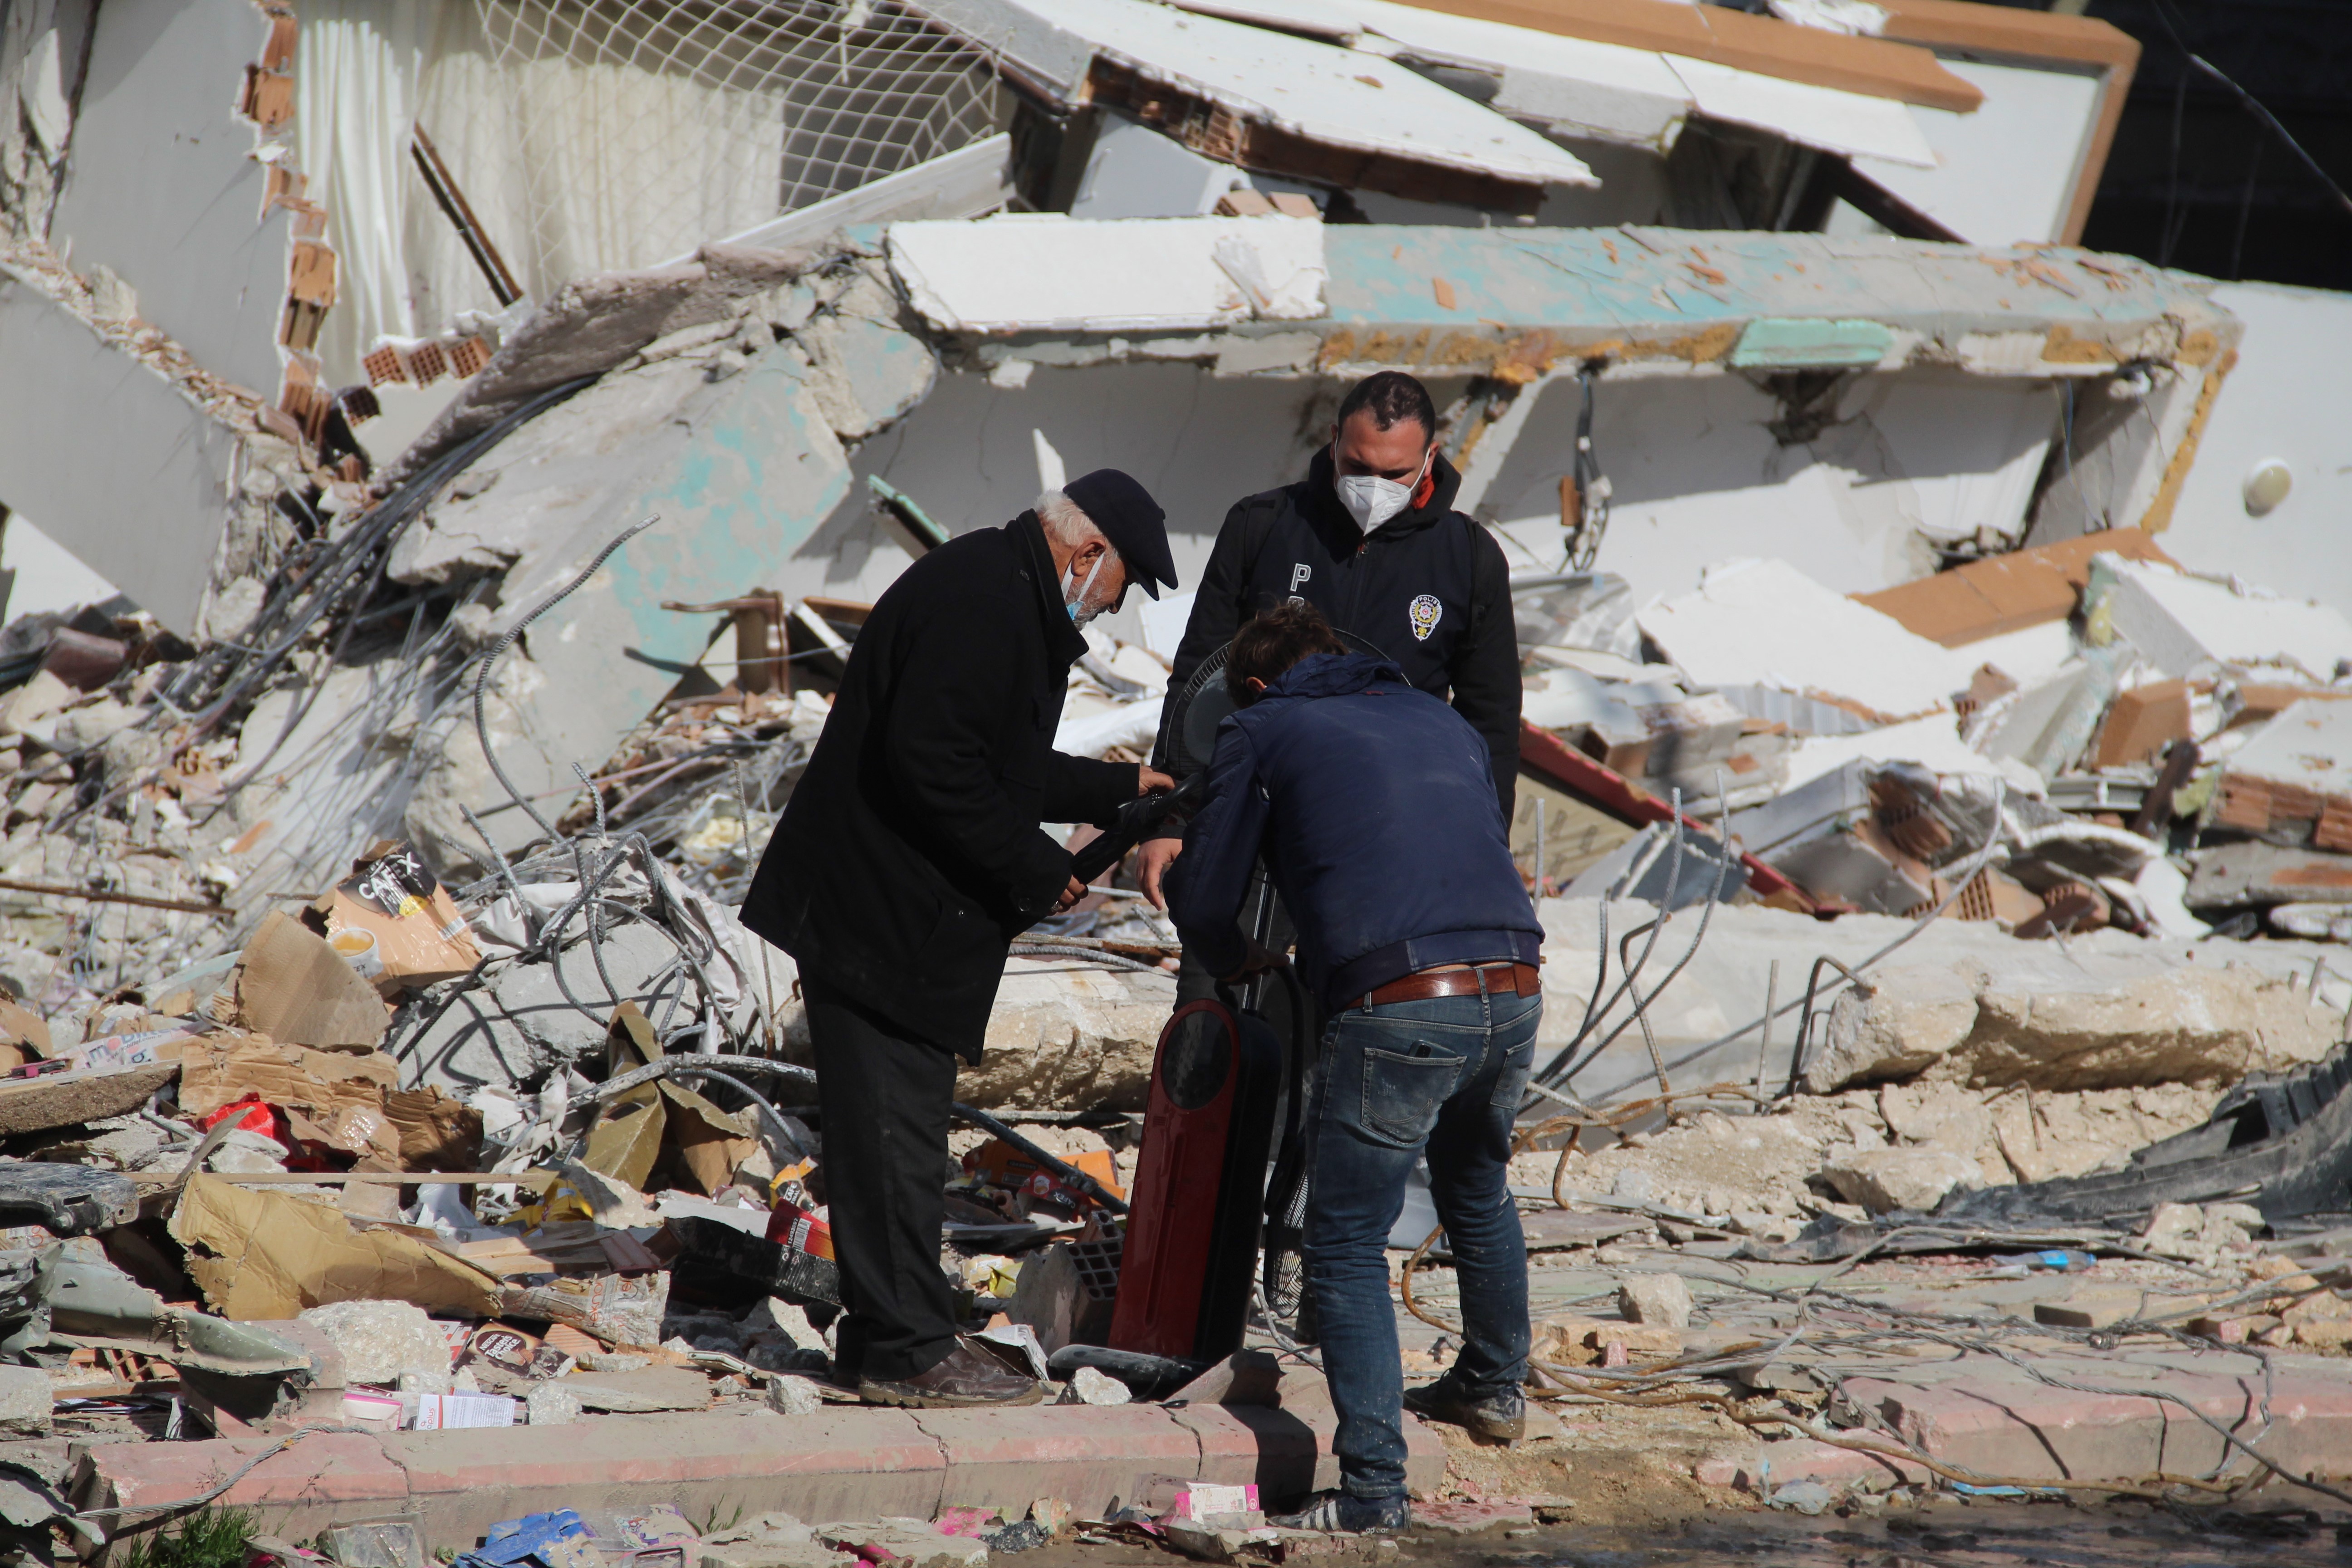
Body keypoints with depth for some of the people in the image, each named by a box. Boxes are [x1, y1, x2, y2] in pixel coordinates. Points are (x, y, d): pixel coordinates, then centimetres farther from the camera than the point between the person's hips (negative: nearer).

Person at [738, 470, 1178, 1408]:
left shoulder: (1002, 596, 17)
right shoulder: (983, 602, -18)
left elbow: (1001, 765, 28)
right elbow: (934, 765, -27)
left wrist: (1121, 790, 36)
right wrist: (1036, 870, -20)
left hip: (888, 911, 11)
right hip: (879, 915, -11)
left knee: (895, 1133, 15)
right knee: (894, 1129, -6)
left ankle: (887, 1333, 22)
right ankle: (906, 1353, -2)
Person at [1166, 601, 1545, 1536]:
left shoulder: (1263, 732, 13)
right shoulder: (1446, 725, 27)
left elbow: (1202, 899, 14)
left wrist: (1236, 962, 35)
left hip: (1394, 1004, -6)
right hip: (1513, 994, 6)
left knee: (1348, 1247, 2)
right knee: (1477, 1188, 32)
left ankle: (1374, 1487, -8)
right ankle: (1494, 1385, 50)